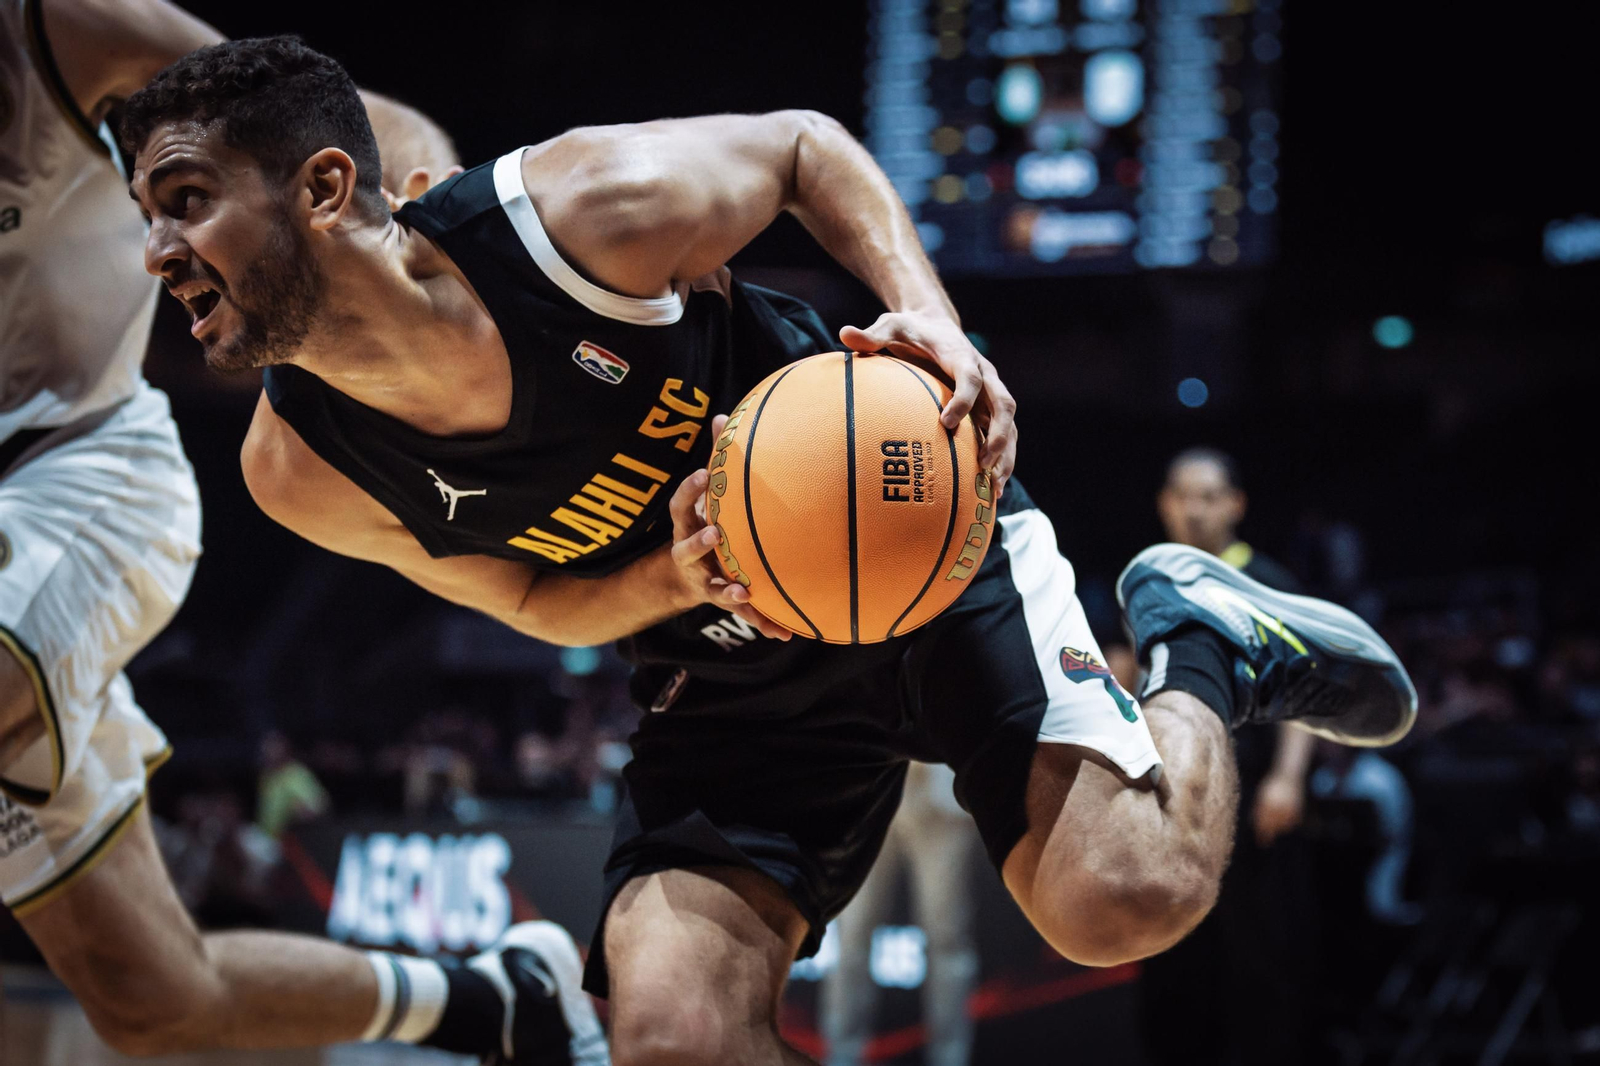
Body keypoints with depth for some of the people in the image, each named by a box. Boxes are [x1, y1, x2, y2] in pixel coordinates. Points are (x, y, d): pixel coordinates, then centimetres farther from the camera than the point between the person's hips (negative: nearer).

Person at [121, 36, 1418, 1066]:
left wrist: (929, 317, -22)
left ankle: (1201, 646, 12)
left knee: (1123, 899, -21)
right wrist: (672, 580, -22)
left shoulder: (590, 208, -26)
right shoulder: (302, 470, -14)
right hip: (723, 673, 3)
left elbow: (804, 146, -4)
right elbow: (535, 598, 2)